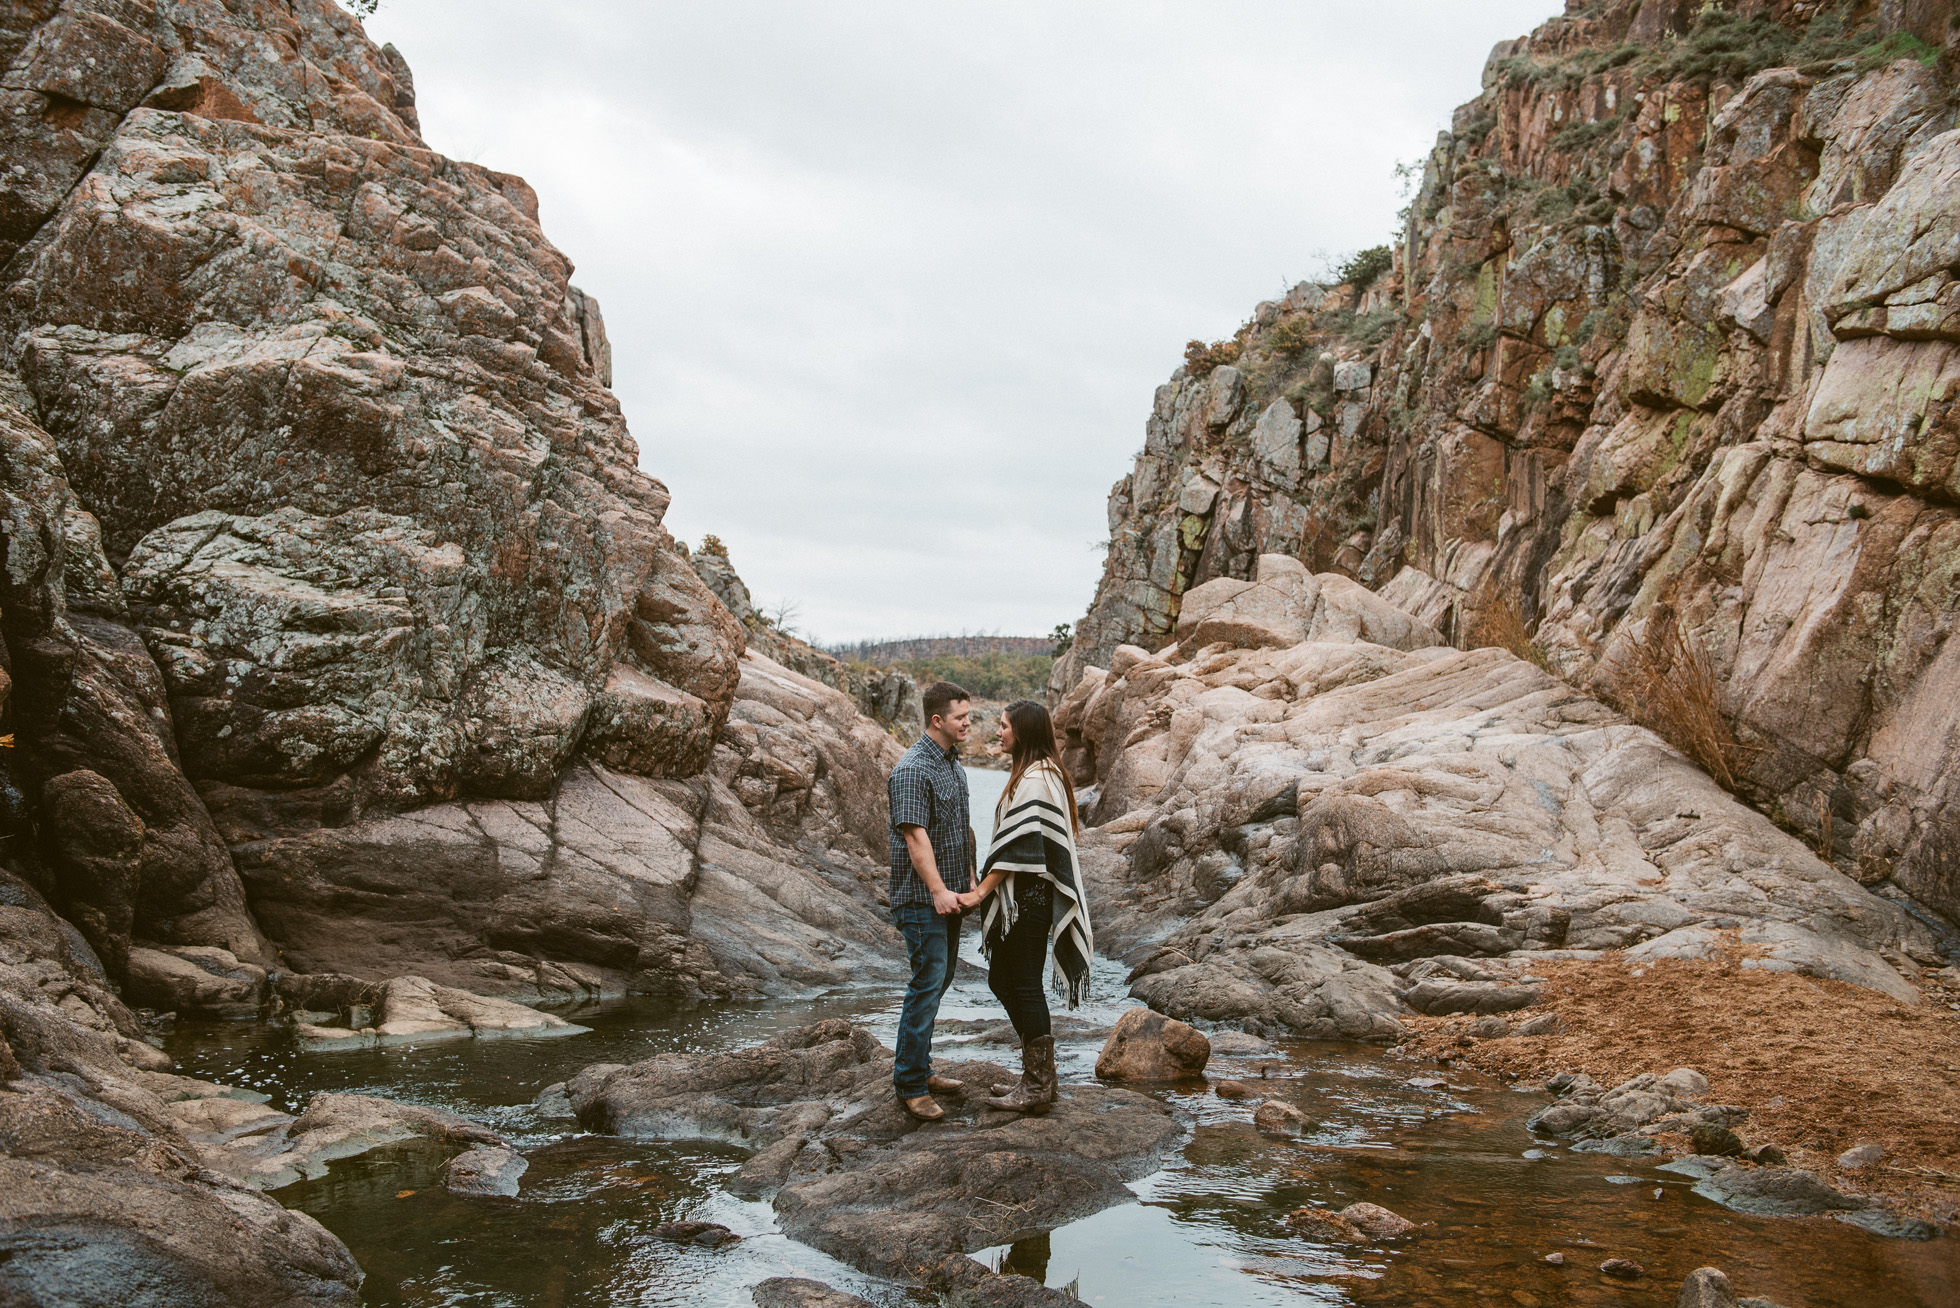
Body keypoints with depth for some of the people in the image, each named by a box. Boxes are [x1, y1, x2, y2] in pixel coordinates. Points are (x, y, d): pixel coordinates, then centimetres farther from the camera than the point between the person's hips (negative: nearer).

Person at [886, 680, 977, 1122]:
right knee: (928, 983, -9)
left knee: (940, 979, 14)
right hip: (922, 899, -9)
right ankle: (909, 1085, -1)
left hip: (948, 893, 9)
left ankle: (920, 1070, 25)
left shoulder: (953, 763, 14)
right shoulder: (912, 770, -17)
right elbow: (915, 835, -23)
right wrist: (938, 890, -29)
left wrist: (969, 878, 21)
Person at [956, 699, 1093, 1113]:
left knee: (1024, 986, -2)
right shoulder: (1041, 773, 14)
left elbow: (1018, 845, -21)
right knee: (1003, 981, 16)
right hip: (1021, 896, 10)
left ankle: (1038, 1086, 8)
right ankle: (1040, 1075, 24)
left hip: (1028, 898, -10)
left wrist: (982, 891, -17)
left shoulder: (1034, 780, -18)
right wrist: (986, 889, 18)